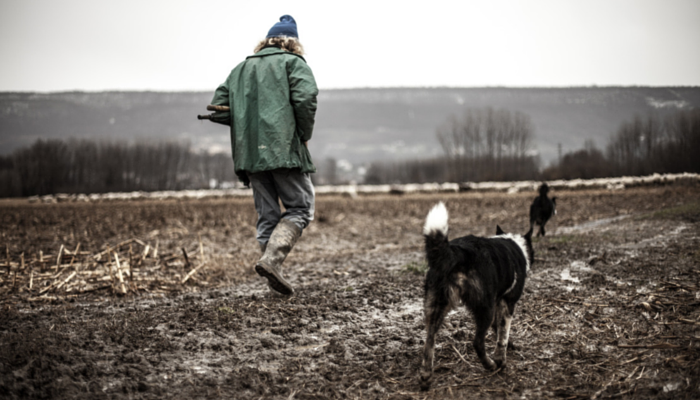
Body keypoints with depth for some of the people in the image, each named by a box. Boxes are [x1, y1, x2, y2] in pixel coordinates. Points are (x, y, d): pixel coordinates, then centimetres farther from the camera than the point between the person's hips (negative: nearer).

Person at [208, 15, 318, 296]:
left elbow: (217, 110, 12)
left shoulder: (241, 69, 20)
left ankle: (273, 275, 8)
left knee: (267, 216, 12)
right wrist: (305, 133, -1)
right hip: (284, 149, -5)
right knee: (300, 209, 1)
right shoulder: (293, 63, 5)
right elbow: (305, 97, -14)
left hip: (249, 154, 5)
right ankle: (271, 260, -18)